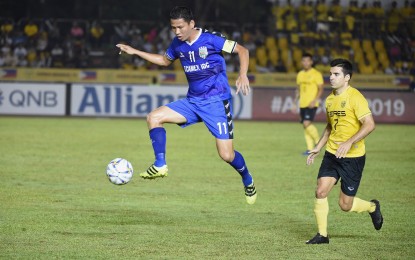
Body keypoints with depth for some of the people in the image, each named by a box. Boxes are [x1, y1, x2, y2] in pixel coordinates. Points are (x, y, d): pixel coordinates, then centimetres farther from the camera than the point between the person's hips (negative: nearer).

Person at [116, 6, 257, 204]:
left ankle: (248, 182, 19)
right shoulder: (178, 45, 5)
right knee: (154, 117, -10)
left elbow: (242, 50, -9)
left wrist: (243, 75, -25)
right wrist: (135, 52, 21)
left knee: (226, 155, -10)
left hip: (216, 101, -6)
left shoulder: (210, 40, -14)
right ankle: (160, 166, -8)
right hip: (192, 101, 6)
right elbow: (165, 60, 26)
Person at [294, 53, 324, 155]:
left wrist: (314, 101, -19)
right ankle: (310, 149, 7)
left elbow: (320, 89, -8)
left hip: (312, 104, -7)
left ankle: (318, 141, -1)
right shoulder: (300, 74, 13)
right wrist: (295, 101, 13)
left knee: (307, 123, -20)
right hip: (302, 104, 7)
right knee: (305, 125, 4)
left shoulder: (316, 74, -6)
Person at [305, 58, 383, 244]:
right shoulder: (330, 99, 9)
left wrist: (349, 142, -29)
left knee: (345, 205, 0)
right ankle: (322, 235, 2)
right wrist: (317, 148, 17)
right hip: (332, 154, 6)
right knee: (320, 191, -11)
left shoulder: (355, 97, -14)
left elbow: (369, 124, -21)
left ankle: (372, 207, 32)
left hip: (353, 157, -6)